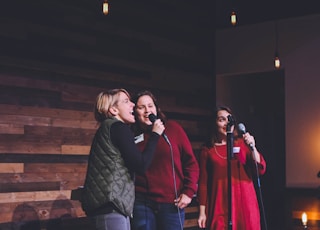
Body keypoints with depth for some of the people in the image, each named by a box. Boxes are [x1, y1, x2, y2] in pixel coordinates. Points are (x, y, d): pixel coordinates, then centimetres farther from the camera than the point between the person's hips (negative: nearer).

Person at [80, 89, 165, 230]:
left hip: (107, 203, 10)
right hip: (111, 203, -10)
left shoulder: (107, 129, 22)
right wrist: (155, 134, -5)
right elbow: (141, 165, -13)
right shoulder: (118, 127, -8)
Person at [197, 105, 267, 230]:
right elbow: (203, 182, 4)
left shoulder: (242, 143, 8)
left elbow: (261, 170, 1)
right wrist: (202, 212, 1)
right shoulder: (207, 150, 4)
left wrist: (252, 147, -13)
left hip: (244, 202, 1)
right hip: (220, 205, -1)